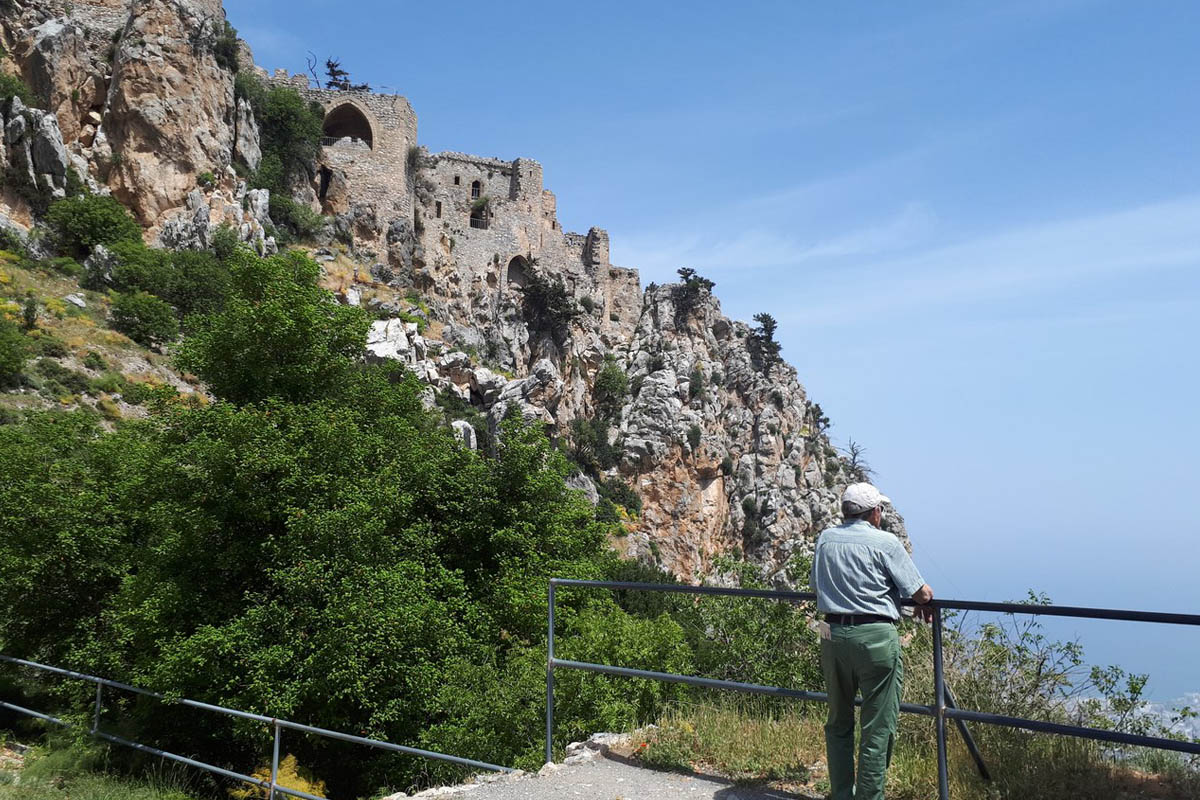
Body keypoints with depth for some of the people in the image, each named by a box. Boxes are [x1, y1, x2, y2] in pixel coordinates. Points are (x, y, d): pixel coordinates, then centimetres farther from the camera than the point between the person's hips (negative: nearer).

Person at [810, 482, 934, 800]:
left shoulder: (825, 539, 8)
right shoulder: (885, 542, -6)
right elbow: (922, 594, -4)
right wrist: (925, 605, 18)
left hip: (832, 636, 5)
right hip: (876, 639, -5)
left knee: (838, 723, 18)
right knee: (877, 730, 4)